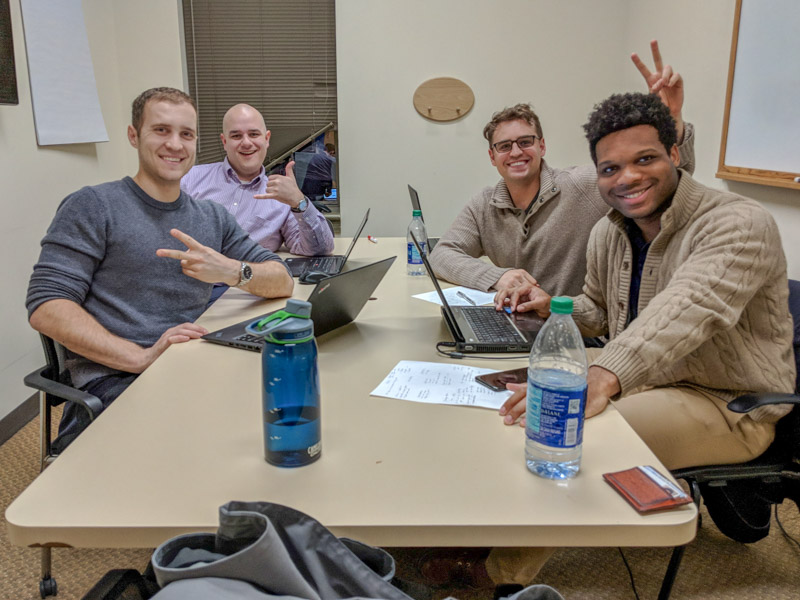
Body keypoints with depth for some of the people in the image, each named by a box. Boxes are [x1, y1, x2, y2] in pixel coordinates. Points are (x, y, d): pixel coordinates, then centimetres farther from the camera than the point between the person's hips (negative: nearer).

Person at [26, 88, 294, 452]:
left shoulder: (213, 218, 18)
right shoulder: (93, 206, 2)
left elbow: (282, 281, 12)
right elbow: (45, 307, -8)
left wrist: (231, 271, -11)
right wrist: (144, 357, -20)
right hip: (113, 378, -5)